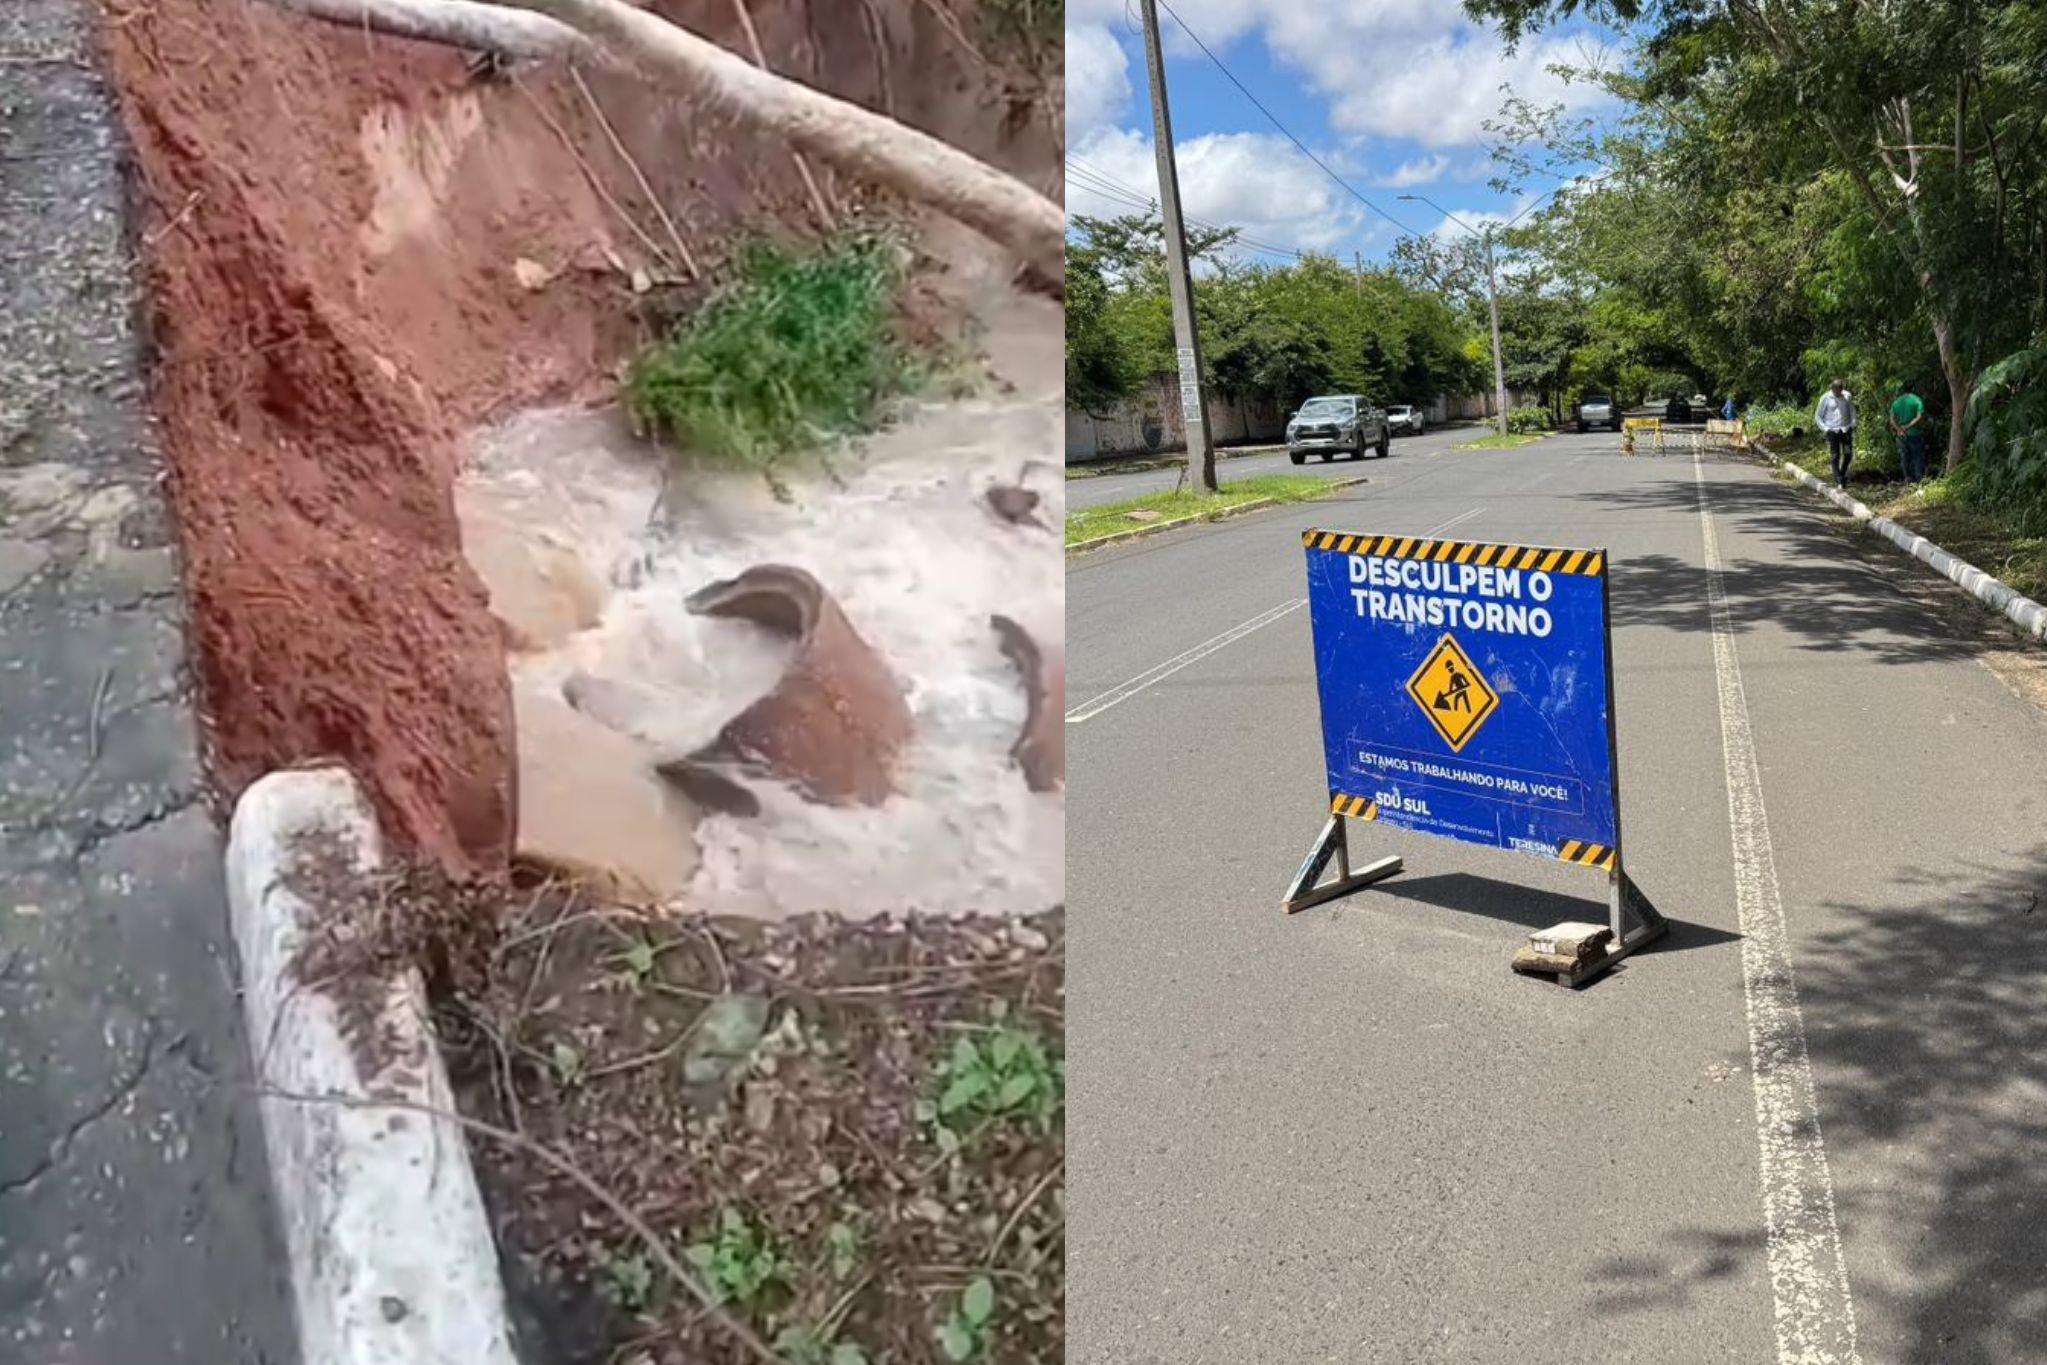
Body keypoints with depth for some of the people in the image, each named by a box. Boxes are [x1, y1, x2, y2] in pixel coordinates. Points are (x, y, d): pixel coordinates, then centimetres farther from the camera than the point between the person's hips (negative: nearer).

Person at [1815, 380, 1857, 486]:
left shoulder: (1847, 396, 3)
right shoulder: (1825, 398, -5)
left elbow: (1852, 411, 17)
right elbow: (1818, 417, 0)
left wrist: (1852, 425, 5)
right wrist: (1826, 429, -9)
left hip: (1846, 429, 3)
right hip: (1832, 431, -3)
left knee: (1848, 454, 1)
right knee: (1835, 456, -4)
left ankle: (1843, 474, 24)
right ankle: (1838, 481, 0)